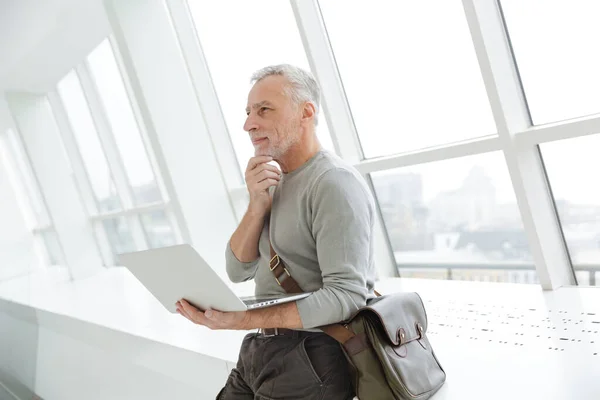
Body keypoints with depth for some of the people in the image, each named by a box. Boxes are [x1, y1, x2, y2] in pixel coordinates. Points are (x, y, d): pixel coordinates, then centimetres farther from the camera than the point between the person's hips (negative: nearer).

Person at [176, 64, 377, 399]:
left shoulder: (335, 182, -17)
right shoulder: (275, 183, 11)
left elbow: (346, 296, -25)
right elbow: (239, 271, 7)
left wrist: (246, 320, -32)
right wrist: (257, 206, -9)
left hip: (312, 356, -7)